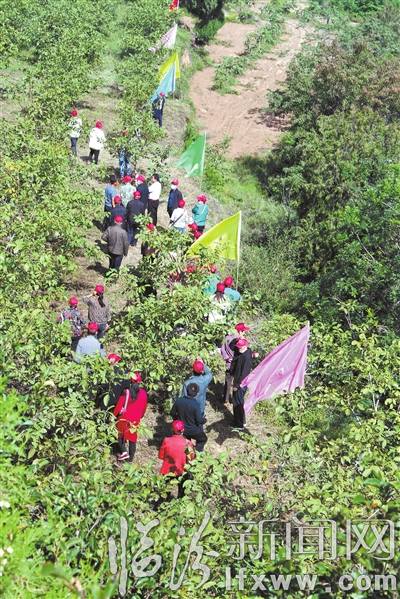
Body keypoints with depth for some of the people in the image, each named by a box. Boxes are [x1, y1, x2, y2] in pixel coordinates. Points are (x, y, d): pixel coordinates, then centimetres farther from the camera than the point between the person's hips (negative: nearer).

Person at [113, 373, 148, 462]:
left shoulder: (126, 392, -16)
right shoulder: (143, 393, -5)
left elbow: (119, 406, -12)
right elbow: (144, 408, 7)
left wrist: (114, 414, 5)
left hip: (124, 419, -3)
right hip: (135, 421, 3)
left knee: (120, 435, 17)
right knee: (133, 439, 12)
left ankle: (124, 452, 0)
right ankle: (131, 459, 17)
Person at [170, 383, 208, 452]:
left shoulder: (179, 400, -15)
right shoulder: (196, 405, -29)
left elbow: (172, 413, -1)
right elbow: (199, 420, -25)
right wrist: (205, 419, -3)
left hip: (181, 429, 5)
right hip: (194, 431, -5)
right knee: (203, 439, 24)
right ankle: (198, 451, 14)